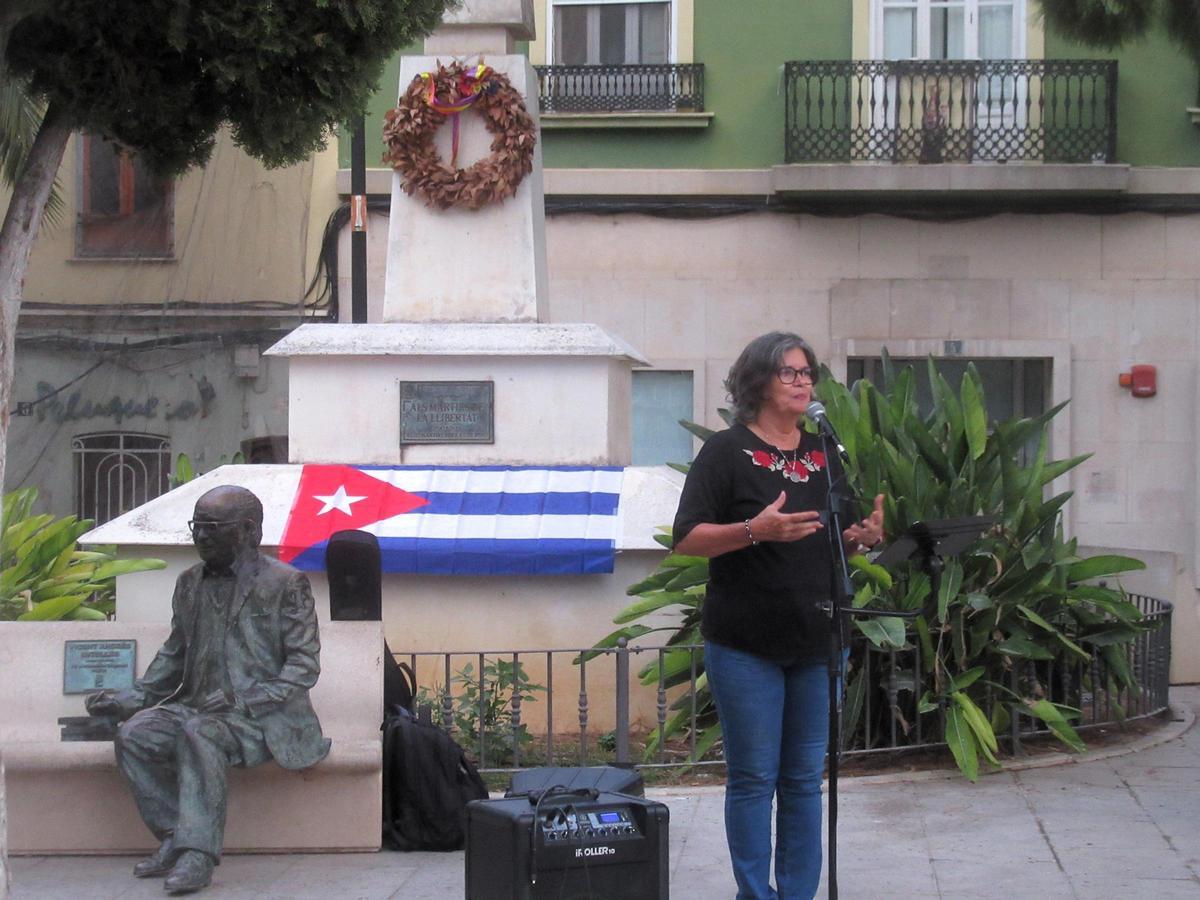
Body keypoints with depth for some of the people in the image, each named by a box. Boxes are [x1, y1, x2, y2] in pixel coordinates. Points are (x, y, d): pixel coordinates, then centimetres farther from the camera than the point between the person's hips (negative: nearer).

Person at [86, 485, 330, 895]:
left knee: (199, 731, -36)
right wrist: (134, 697, 10)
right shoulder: (190, 583, 17)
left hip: (263, 717, -6)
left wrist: (244, 700, -18)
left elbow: (304, 664, -7)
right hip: (198, 706, 6)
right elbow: (174, 654, 25)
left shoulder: (286, 584, -3)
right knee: (133, 733, -21)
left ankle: (198, 852, -36)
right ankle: (175, 837, -11)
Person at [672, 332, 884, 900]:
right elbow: (688, 539, -10)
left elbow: (843, 540, 20)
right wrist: (755, 530, -25)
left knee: (805, 779, 8)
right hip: (747, 646, -5)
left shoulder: (825, 455, 13)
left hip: (817, 643, 5)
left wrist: (866, 536, -4)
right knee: (754, 778, 0)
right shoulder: (727, 452, -4)